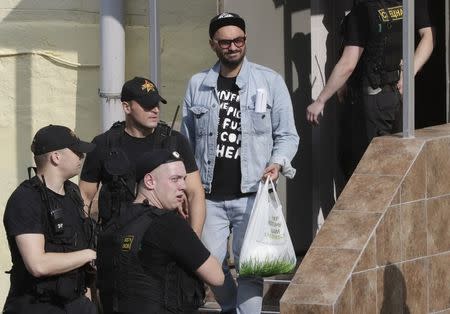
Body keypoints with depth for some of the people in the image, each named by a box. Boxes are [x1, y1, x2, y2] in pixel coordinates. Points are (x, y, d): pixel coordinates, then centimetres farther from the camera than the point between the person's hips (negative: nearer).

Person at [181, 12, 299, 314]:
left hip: (252, 193, -2)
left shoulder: (270, 82, 0)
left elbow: (287, 134, 3)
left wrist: (278, 163, -15)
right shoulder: (198, 85, 7)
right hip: (210, 196, 2)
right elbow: (187, 142, 13)